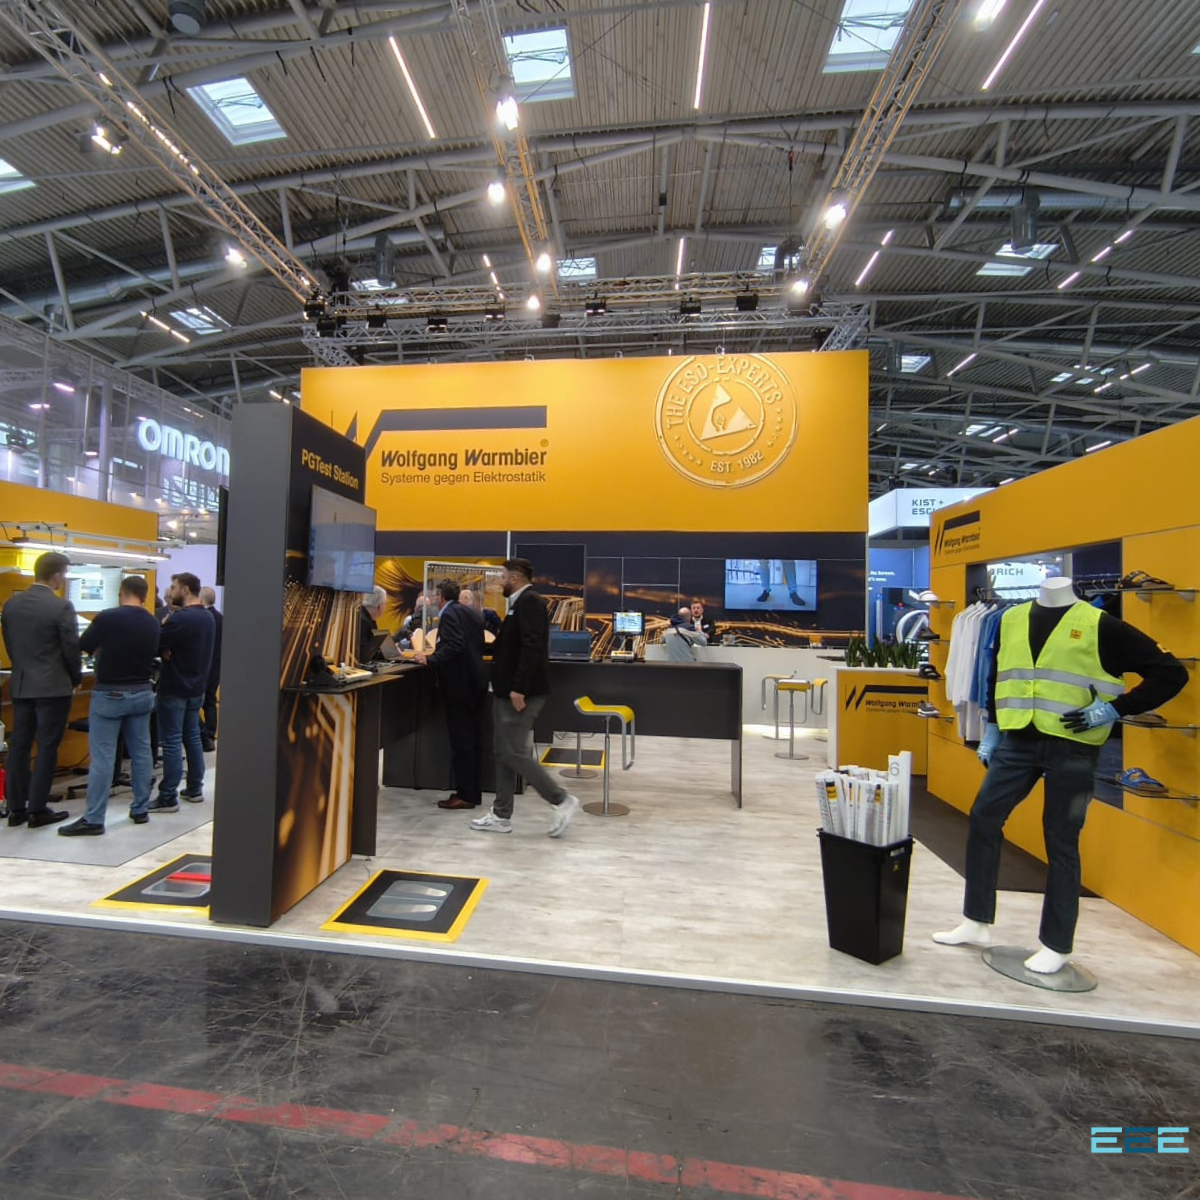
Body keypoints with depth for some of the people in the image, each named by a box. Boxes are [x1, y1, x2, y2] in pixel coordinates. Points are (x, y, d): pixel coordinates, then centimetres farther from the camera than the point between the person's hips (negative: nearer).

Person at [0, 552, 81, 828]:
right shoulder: (62, 607, -15)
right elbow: (72, 649, -12)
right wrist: (76, 678, 4)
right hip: (53, 686, -6)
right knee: (47, 748, 1)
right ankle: (37, 810, 6)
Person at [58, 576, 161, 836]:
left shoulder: (108, 617, -14)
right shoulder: (154, 624, 1)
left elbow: (83, 646, -1)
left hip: (110, 695, -5)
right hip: (142, 693, 5)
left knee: (102, 757, 0)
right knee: (141, 752, 11)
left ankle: (93, 820, 5)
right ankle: (140, 810, 18)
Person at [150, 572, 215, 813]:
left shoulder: (180, 618, -19)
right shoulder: (208, 618, 10)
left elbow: (155, 646, -17)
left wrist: (162, 625, -1)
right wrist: (169, 649, -5)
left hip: (175, 688, -8)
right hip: (196, 687, 8)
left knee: (172, 742, -2)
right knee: (193, 738, 15)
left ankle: (168, 798, 4)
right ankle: (195, 789, 23)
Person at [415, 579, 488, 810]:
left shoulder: (448, 614, -11)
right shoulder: (474, 613, 13)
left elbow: (454, 646, -23)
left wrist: (430, 660, -15)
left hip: (458, 683, -8)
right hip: (476, 681, 8)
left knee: (461, 740, -3)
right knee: (474, 738, 11)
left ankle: (465, 795, 3)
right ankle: (473, 792, 18)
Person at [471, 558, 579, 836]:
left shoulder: (530, 601, -15)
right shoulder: (520, 603, 16)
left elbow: (532, 647, -25)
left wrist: (519, 688, -27)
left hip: (520, 693, -10)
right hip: (507, 692, 10)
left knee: (515, 754, -6)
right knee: (503, 753, 12)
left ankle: (562, 800, 4)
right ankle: (501, 815, 21)